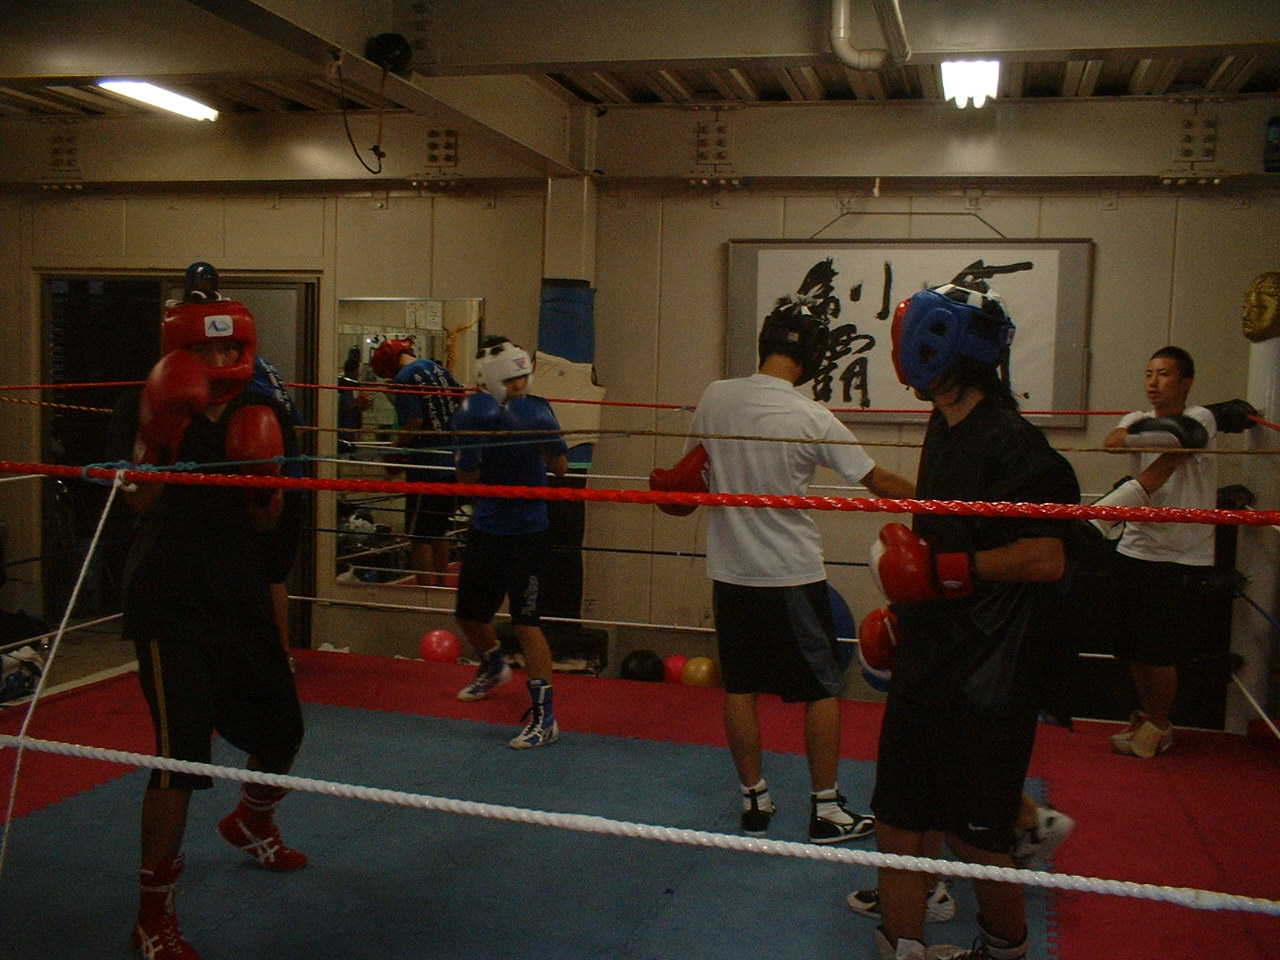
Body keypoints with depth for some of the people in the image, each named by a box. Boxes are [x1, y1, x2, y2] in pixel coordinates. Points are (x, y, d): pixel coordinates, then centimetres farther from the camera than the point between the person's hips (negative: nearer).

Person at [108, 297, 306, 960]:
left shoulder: (266, 419, 4)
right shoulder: (143, 413, -6)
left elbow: (266, 525, 2)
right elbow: (141, 505, -15)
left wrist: (262, 479, -17)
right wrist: (159, 438, -27)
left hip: (242, 599, 5)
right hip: (169, 601, -5)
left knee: (281, 727, 16)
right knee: (183, 749, -14)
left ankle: (251, 822, 51)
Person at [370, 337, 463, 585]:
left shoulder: (404, 378, -13)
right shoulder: (437, 367, 10)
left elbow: (413, 423, -21)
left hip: (426, 467, -8)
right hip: (452, 463, 8)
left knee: (420, 536, 1)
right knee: (439, 531, 18)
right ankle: (441, 585, 26)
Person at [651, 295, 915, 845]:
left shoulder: (715, 398, -4)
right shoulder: (812, 420, -14)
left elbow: (695, 466, 13)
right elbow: (880, 482, -7)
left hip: (730, 572, 4)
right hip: (794, 574, -4)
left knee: (740, 687, 13)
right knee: (823, 689, 9)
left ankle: (754, 800, 22)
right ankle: (826, 810, 16)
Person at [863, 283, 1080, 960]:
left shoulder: (1008, 443, -18)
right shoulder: (945, 431, 10)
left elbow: (1046, 559, -23)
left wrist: (943, 569, -20)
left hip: (986, 677, -8)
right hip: (927, 664, 9)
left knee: (975, 839, 7)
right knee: (898, 826, 13)